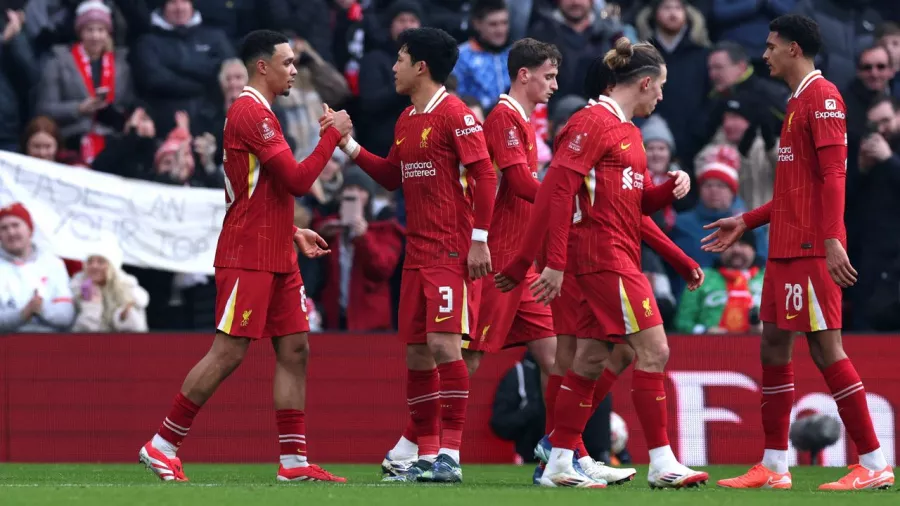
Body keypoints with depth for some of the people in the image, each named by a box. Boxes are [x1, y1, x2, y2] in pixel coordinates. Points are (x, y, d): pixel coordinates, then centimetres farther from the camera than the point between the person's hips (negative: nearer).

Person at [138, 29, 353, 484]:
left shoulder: (258, 113, 18)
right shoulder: (250, 112, -14)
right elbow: (297, 180, -18)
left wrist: (292, 233, 18)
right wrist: (332, 135, -8)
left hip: (276, 257, 10)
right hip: (247, 256, -10)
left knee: (294, 349, 4)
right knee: (229, 353, -9)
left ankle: (294, 462, 4)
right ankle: (162, 447, -2)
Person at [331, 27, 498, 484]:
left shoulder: (455, 114, -10)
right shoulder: (406, 120, 15)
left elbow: (484, 175, -14)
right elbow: (391, 176, 24)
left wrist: (479, 239, -18)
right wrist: (349, 146, 15)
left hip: (452, 252, -9)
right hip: (417, 253, 9)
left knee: (443, 343, -15)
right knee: (416, 351, 7)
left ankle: (450, 455, -14)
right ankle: (426, 454, 14)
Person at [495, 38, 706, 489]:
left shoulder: (627, 130, 18)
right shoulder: (593, 122, -11)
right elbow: (556, 189, -18)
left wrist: (670, 188, 2)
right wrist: (554, 262, -21)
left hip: (619, 258, 10)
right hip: (607, 258, -10)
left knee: (589, 360, 10)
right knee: (653, 350, -12)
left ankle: (559, 463, 13)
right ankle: (661, 463, -11)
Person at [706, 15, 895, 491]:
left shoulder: (822, 97, -10)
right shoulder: (797, 102, 19)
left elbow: (833, 175, -18)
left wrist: (832, 240, -25)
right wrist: (746, 222, 24)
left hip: (812, 249, -10)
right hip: (785, 248, 10)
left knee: (825, 346, -10)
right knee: (773, 347, 9)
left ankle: (874, 465, -8)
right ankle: (773, 466, 12)